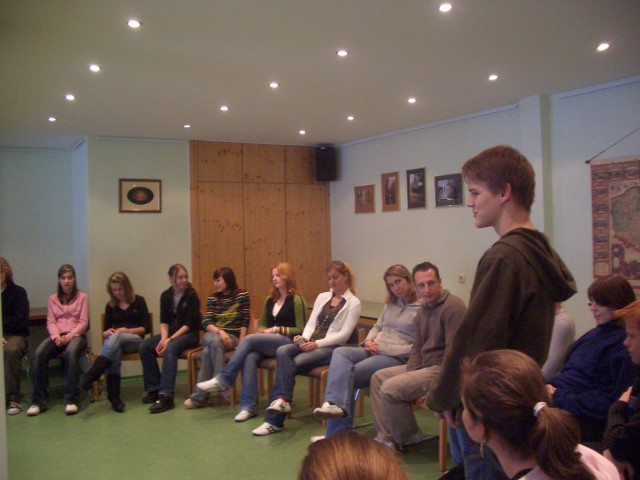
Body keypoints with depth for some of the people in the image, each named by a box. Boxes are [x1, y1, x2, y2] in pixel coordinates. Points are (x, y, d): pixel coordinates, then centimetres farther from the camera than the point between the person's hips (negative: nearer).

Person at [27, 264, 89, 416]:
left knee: (71, 352, -38)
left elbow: (83, 323, 2)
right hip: (57, 336, 3)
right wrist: (56, 336, -13)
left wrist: (70, 335, -15)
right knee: (39, 353, -30)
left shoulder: (82, 297, 9)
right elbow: (50, 322, 8)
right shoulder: (52, 299, 17)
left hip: (76, 335, -3)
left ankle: (71, 400, -35)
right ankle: (38, 400, -24)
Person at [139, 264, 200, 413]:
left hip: (189, 334, -6)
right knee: (144, 346, -17)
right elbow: (164, 321, 2)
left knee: (170, 348, -35)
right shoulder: (165, 296, 6)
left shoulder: (192, 295, -9)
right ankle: (154, 389, -8)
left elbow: (190, 324, -13)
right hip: (170, 333, 6)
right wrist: (163, 338, -17)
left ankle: (166, 395, -39)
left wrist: (170, 339, -21)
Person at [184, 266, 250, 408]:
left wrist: (240, 343, -14)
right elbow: (206, 323, -2)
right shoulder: (212, 298, 10)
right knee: (214, 341, -37)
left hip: (232, 336, -2)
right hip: (213, 334, 3)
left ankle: (200, 395, -29)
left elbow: (245, 322, -4)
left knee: (208, 350, -34)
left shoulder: (242, 295, 0)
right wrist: (220, 332, -22)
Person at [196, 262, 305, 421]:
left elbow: (301, 330, -6)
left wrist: (278, 329, -12)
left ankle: (224, 379, -22)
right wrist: (263, 331, 3)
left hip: (288, 342, -6)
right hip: (268, 343, 6)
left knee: (250, 339, -29)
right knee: (250, 357, -29)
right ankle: (248, 406, -32)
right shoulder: (269, 300, 19)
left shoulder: (296, 300, -2)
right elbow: (263, 324, 26)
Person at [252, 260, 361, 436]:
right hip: (311, 343, 5)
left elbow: (344, 334, -8)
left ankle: (276, 412, -28)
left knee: (294, 363, -29)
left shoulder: (353, 303, 1)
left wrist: (317, 344, -18)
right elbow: (311, 323, 14)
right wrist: (305, 338, -8)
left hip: (331, 347, -5)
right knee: (282, 351, -27)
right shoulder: (322, 297, 19)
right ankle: (282, 399, -37)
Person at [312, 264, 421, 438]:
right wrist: (369, 341, 3)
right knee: (340, 353, -25)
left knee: (347, 374, -25)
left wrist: (383, 348, -15)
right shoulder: (390, 304, 19)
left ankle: (337, 434, -24)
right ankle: (336, 404, -42)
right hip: (374, 351, 7)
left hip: (397, 358, -7)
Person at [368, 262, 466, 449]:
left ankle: (408, 437, 5)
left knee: (390, 389, -18)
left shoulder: (453, 306, -18)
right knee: (378, 377, 11)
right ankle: (386, 436, 9)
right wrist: (408, 375, -2)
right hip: (424, 365, 10)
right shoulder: (422, 311, 12)